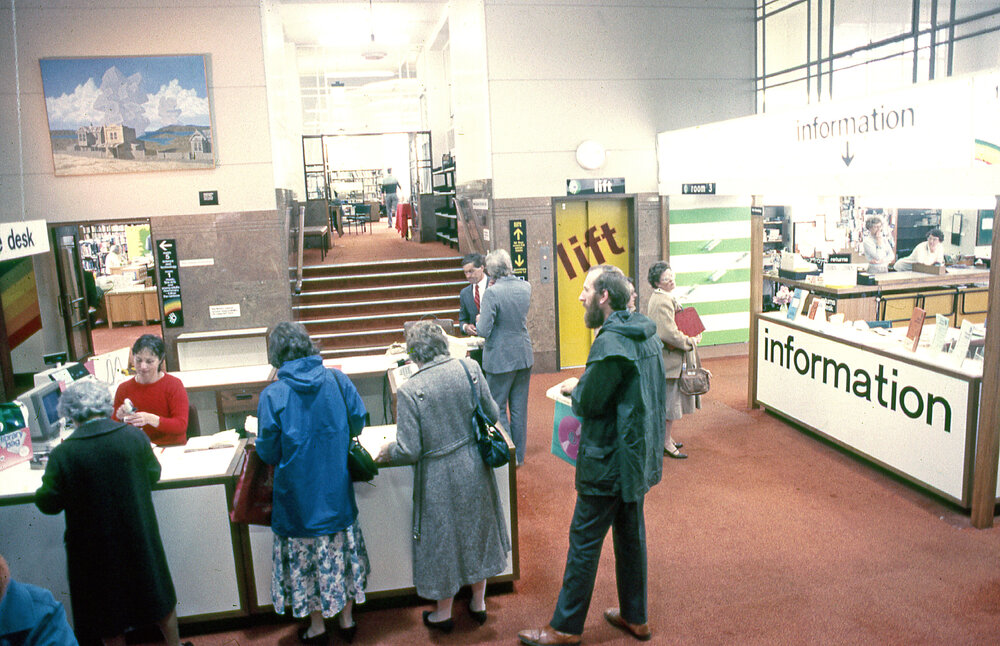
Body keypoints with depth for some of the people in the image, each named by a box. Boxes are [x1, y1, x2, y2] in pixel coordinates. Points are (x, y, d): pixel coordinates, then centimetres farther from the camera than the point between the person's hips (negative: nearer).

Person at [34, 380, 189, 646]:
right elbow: (154, 474, 2)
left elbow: (48, 504, -9)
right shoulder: (135, 437, -13)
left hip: (96, 548, -2)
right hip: (139, 538, 2)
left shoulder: (63, 454, -20)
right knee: (158, 593, 23)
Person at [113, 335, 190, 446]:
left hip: (172, 447, -3)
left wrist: (150, 419, -25)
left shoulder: (173, 385, -4)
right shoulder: (123, 389, 6)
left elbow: (182, 426, -13)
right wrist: (119, 419, -11)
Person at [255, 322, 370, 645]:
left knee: (307, 555, 15)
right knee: (342, 549, 18)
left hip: (299, 495, -3)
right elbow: (358, 424, 1)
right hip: (337, 491, 3)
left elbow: (269, 454, -10)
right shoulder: (337, 379, -9)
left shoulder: (272, 396, -17)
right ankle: (347, 619, 34)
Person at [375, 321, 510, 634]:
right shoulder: (469, 368, -10)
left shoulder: (409, 391, -20)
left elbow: (409, 450, -17)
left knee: (443, 536, 15)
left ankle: (444, 613, 36)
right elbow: (492, 413, 0)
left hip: (440, 476, -3)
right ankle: (478, 603, 41)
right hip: (475, 468, 4)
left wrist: (387, 452, 4)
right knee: (477, 527, 22)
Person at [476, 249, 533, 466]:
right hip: (524, 357, 6)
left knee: (498, 409, 8)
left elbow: (484, 330, -21)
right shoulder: (525, 287, -1)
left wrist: (478, 320, 1)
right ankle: (519, 455, 25)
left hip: (500, 359, -6)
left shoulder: (492, 293, -20)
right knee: (519, 408, 15)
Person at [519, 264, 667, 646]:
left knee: (585, 540, 2)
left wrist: (573, 388, 1)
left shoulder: (610, 343, -23)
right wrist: (584, 386, 9)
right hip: (640, 454, 9)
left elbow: (590, 403, -21)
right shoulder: (645, 333, 6)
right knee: (630, 533, 19)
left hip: (609, 459, -9)